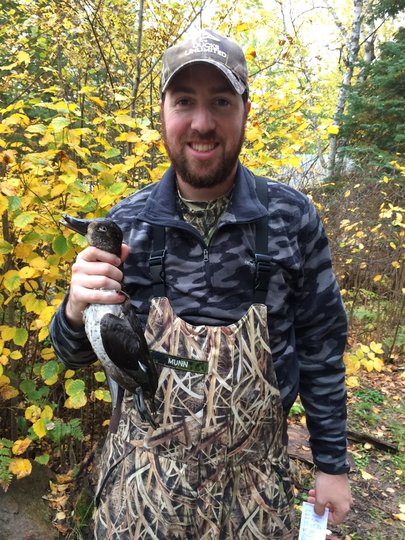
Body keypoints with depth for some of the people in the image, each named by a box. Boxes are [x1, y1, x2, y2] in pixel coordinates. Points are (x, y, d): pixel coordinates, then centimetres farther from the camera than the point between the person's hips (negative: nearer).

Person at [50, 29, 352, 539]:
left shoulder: (292, 218, -11)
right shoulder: (126, 223, -8)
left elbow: (319, 347, -2)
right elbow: (76, 353, 1)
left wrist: (332, 464, 2)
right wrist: (76, 310, -22)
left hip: (255, 472, 0)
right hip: (142, 467, 1)